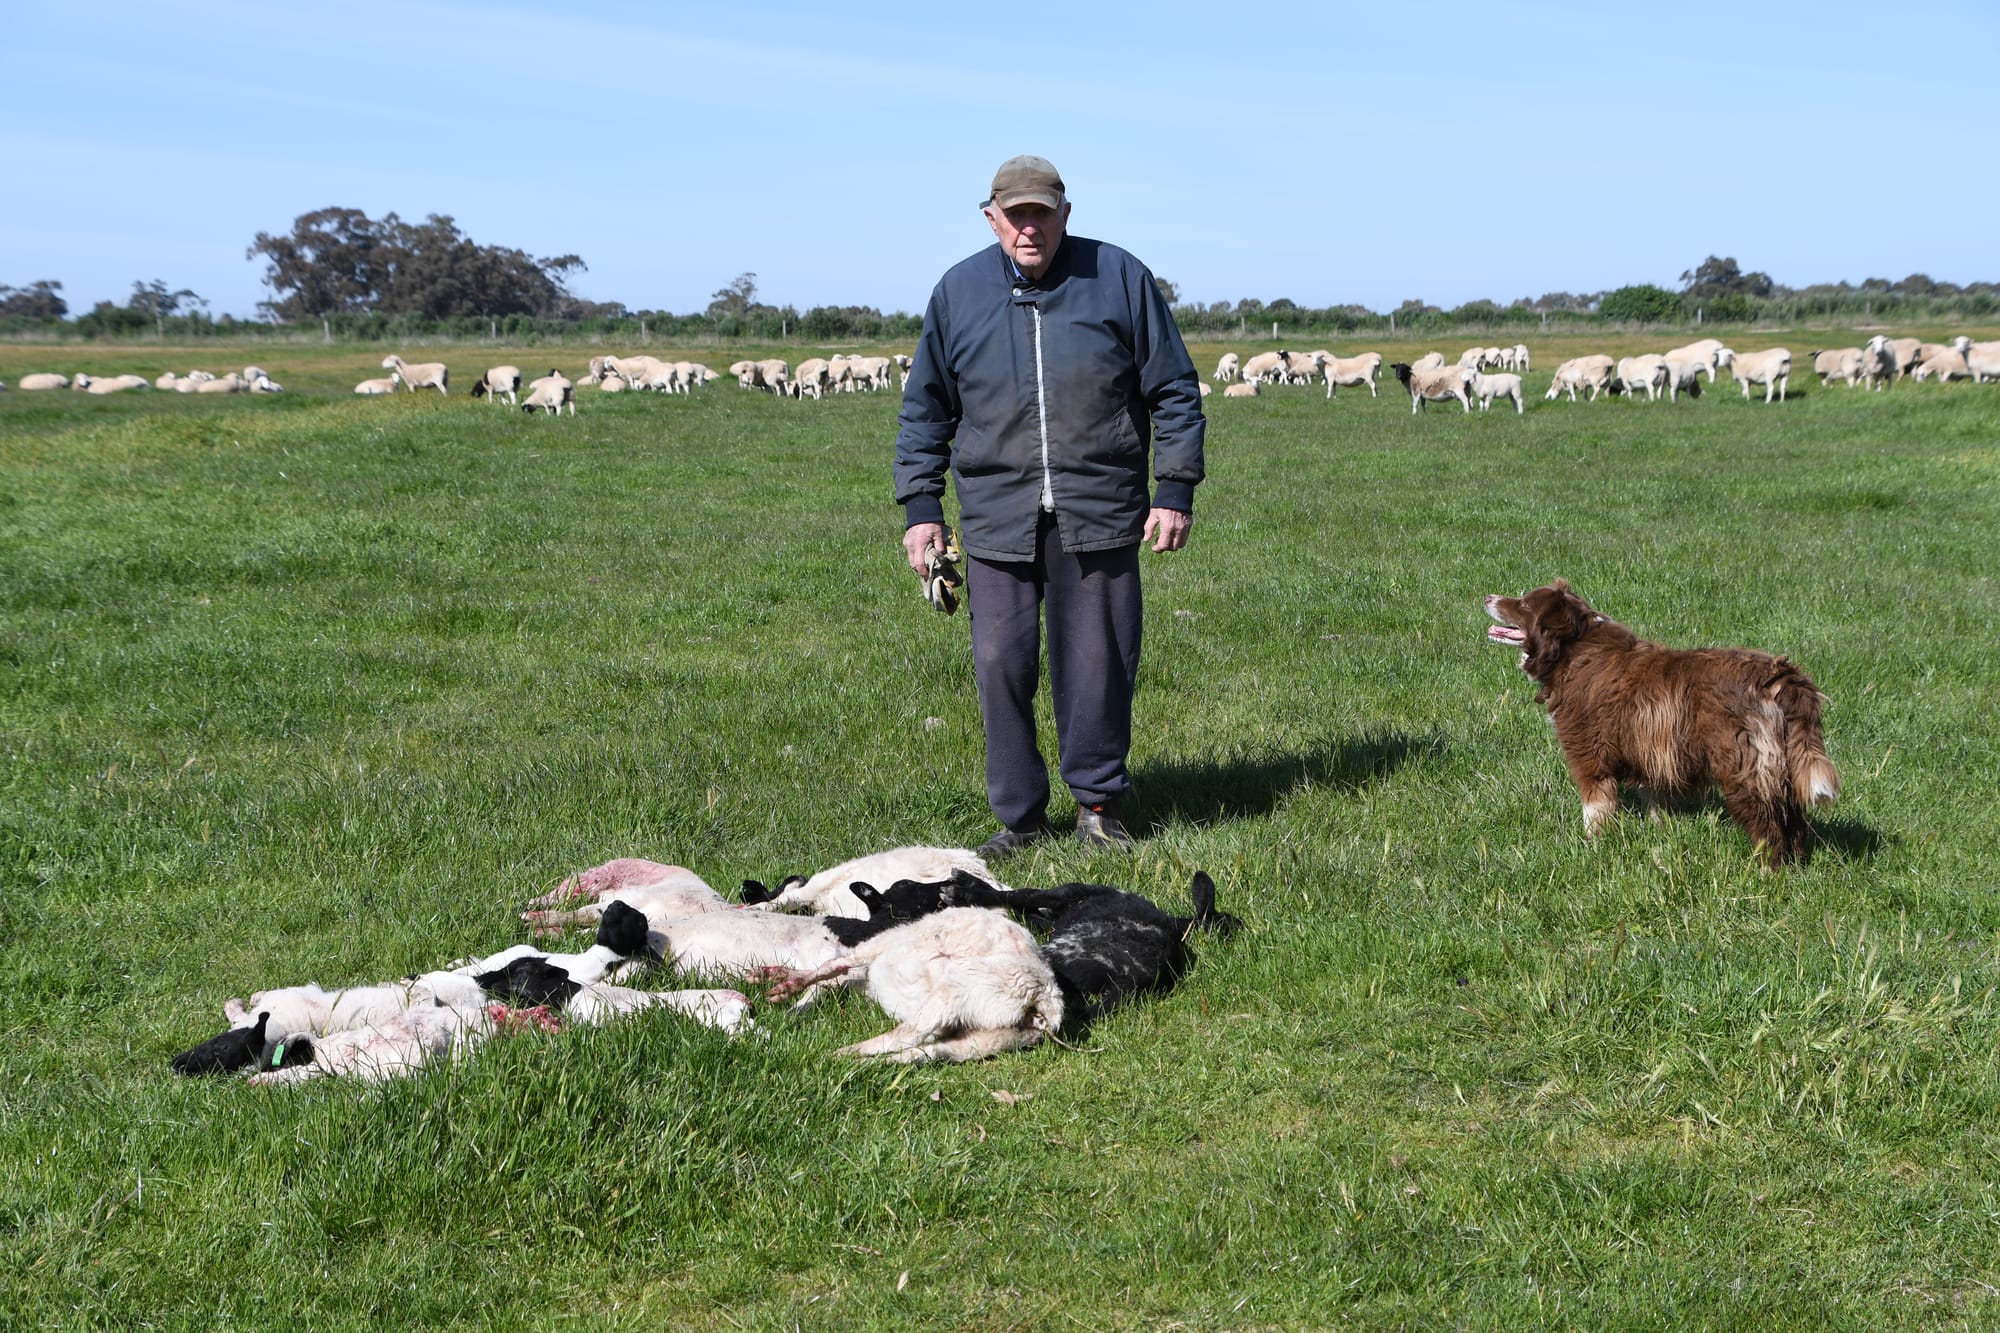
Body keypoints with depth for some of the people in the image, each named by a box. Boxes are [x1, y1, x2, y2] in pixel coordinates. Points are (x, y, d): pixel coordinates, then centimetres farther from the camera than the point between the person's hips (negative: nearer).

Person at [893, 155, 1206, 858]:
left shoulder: (1120, 279, 3)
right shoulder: (957, 292, 7)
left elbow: (1175, 393, 7)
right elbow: (923, 410, 14)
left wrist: (1175, 489, 1)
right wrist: (920, 505, 7)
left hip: (1099, 514, -1)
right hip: (995, 518, 1)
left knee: (1098, 665, 4)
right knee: (1001, 666, 0)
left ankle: (1098, 801, 21)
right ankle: (1019, 814, 14)